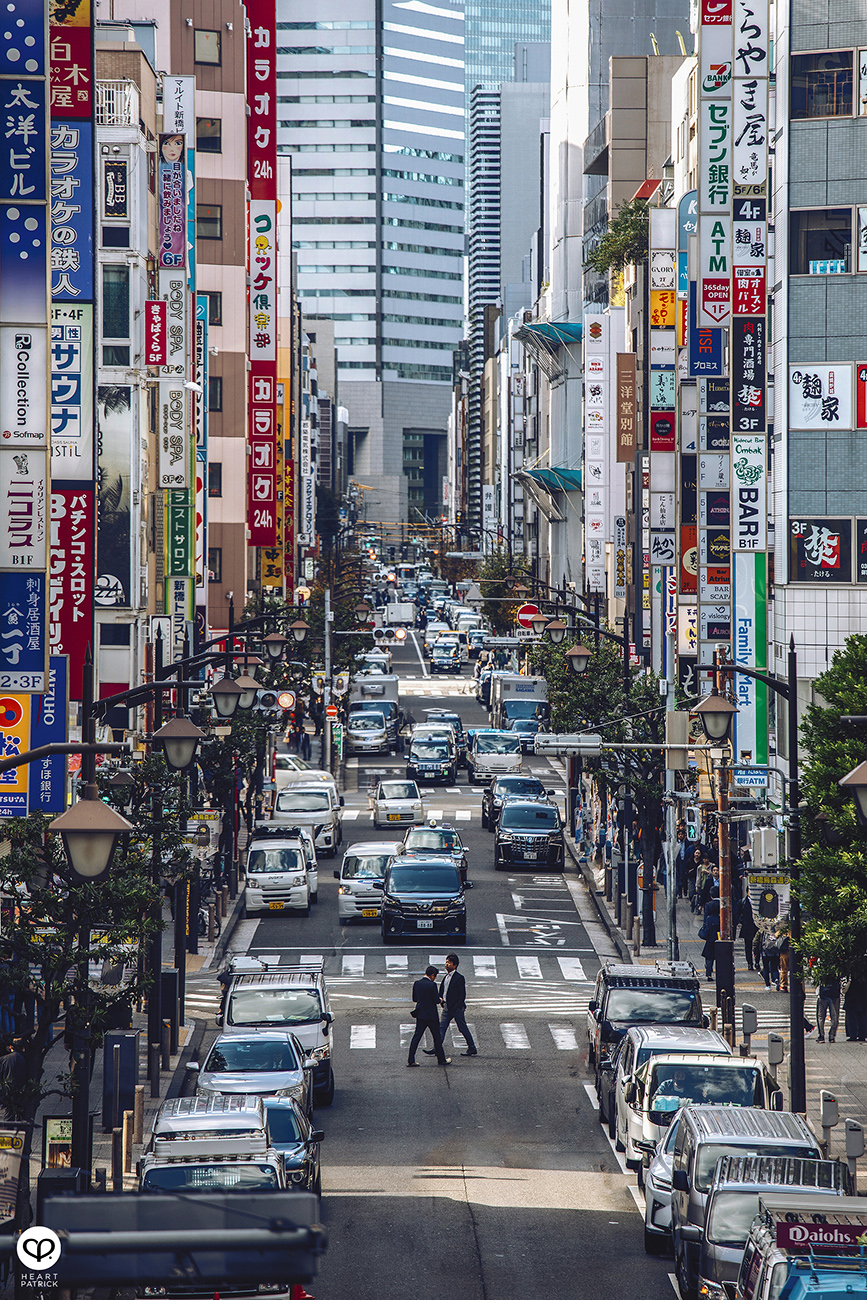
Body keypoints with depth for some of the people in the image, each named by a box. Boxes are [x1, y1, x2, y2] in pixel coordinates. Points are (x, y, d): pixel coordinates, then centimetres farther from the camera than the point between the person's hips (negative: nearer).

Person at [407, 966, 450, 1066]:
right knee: (437, 1037, 9)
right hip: (431, 1015, -5)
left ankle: (411, 1060, 1)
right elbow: (437, 1001, -15)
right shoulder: (432, 985, -18)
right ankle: (441, 1060, 19)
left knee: (417, 1036, 6)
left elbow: (414, 999, 7)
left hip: (420, 1014, 5)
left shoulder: (417, 984, 0)